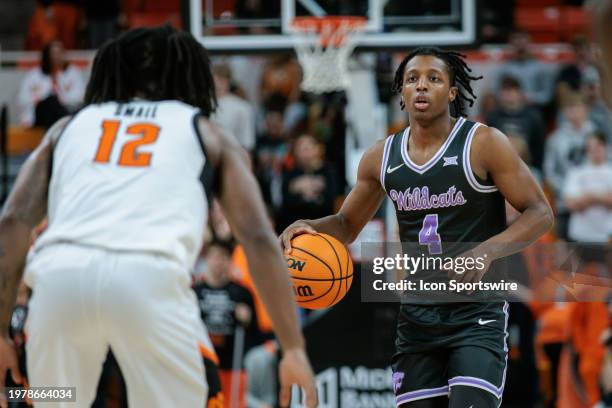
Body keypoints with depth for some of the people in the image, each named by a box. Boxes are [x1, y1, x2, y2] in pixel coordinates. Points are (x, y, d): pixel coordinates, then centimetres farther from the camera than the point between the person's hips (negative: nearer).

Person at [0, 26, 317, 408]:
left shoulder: (68, 127, 31)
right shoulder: (207, 134, 27)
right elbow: (259, 239, 14)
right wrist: (294, 348, 12)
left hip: (60, 273, 2)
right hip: (150, 276, -2)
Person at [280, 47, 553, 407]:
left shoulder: (483, 144, -8)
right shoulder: (381, 158, 6)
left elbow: (540, 213, -8)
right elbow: (347, 225, 20)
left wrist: (487, 250, -24)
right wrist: (307, 228, -2)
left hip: (476, 316, -5)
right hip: (417, 317, 5)